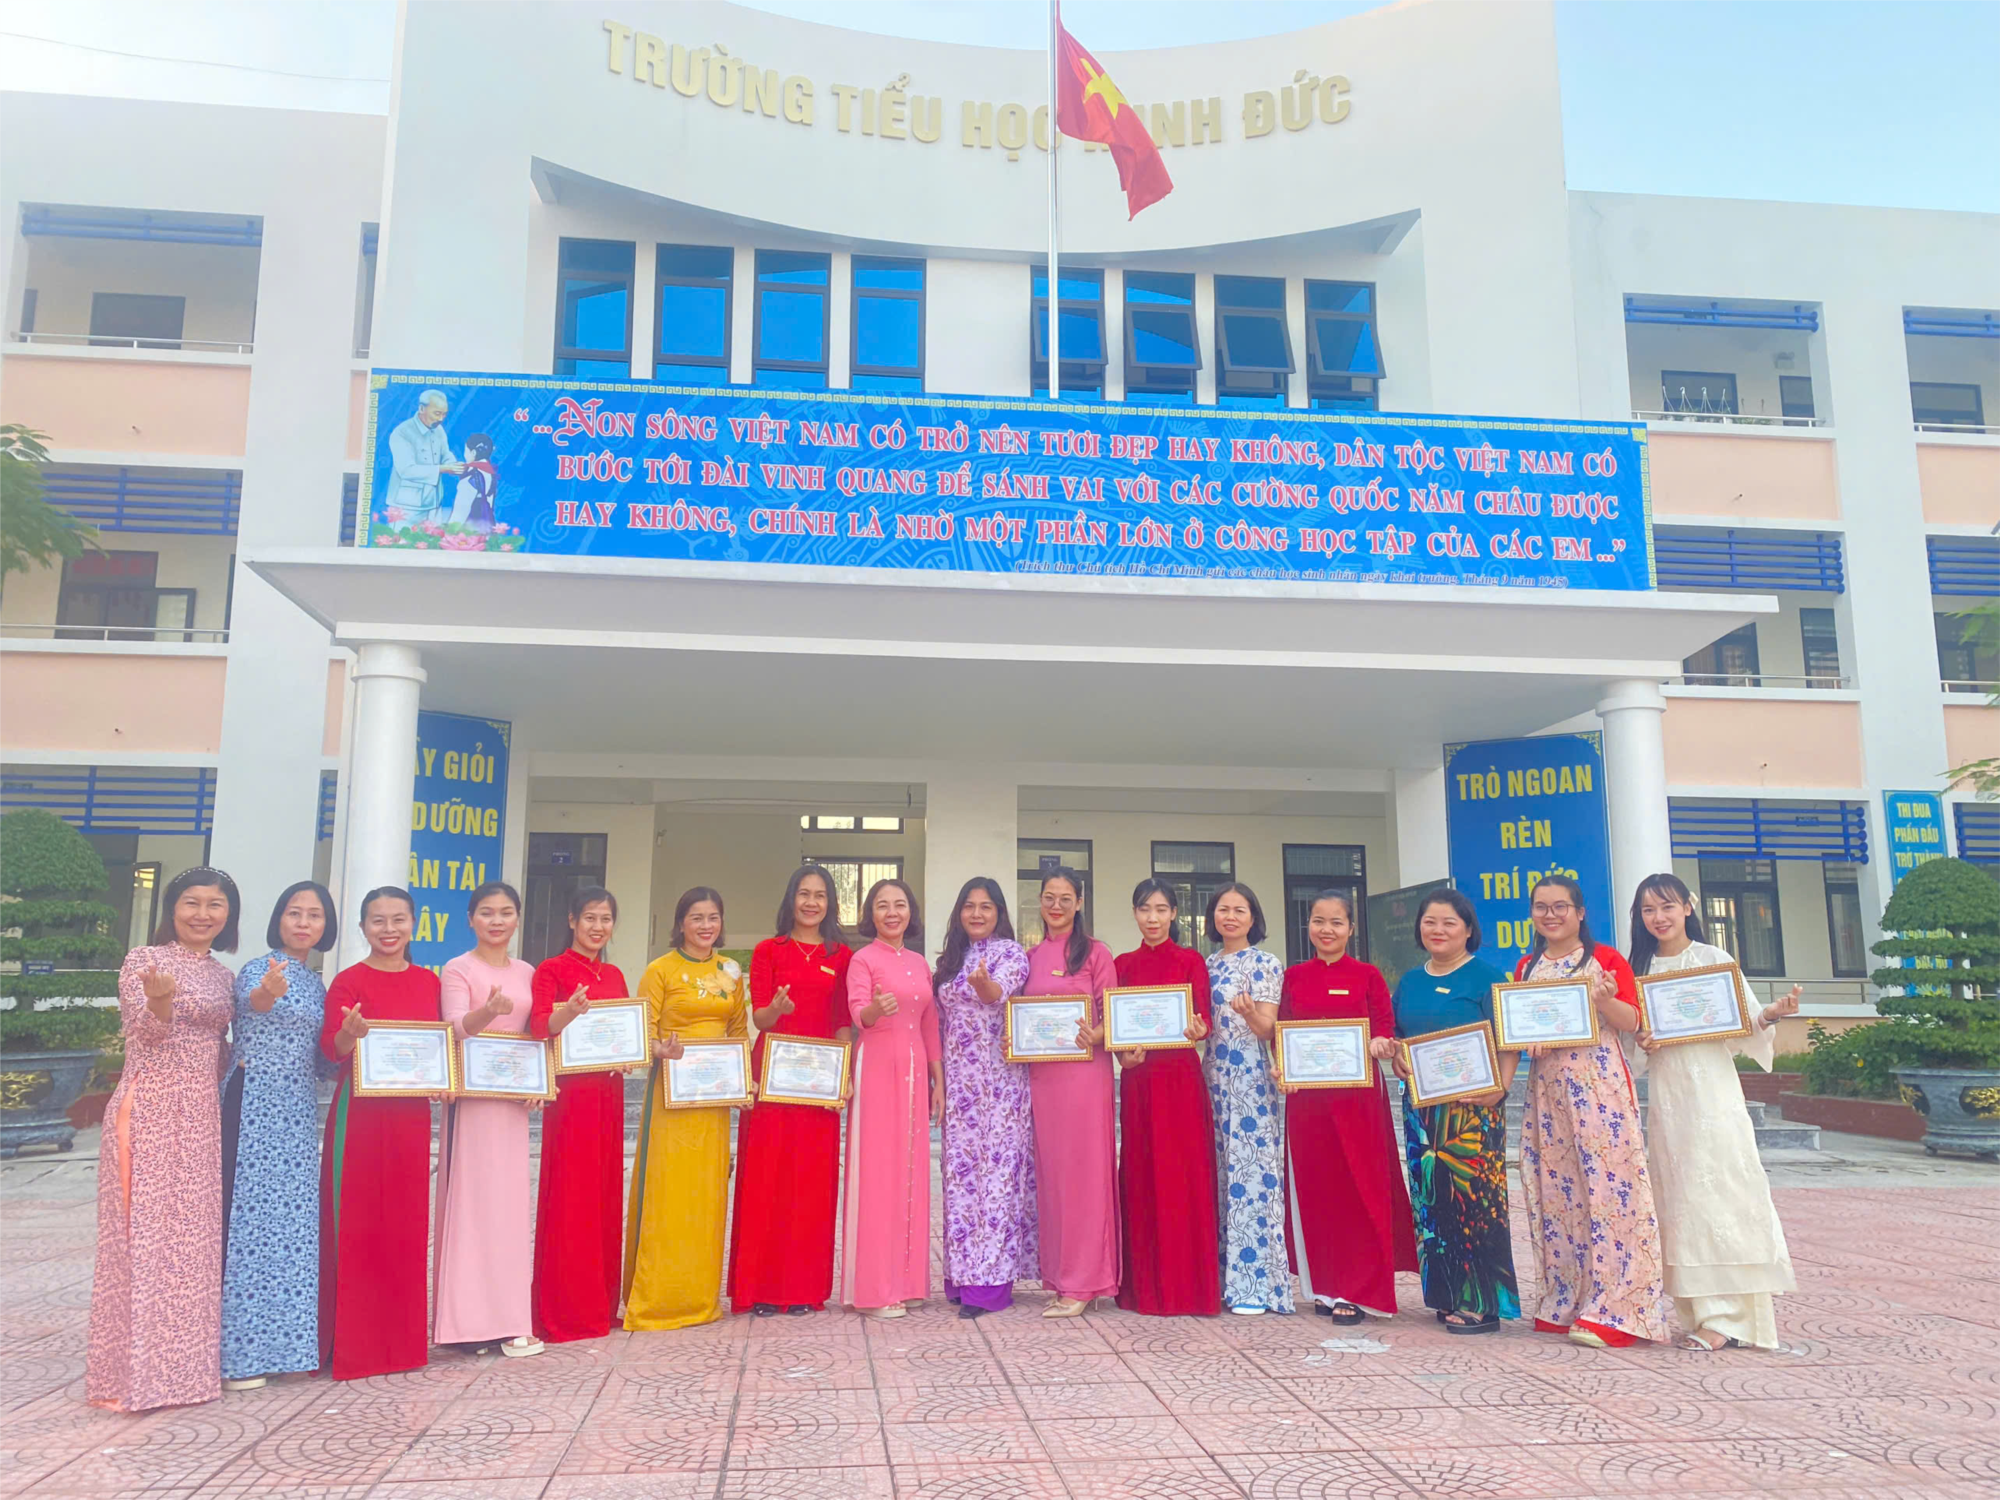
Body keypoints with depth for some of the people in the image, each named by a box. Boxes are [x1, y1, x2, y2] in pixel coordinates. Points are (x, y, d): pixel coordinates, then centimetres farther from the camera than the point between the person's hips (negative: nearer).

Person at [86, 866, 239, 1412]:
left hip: (201, 1116, 7)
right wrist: (158, 1001, -33)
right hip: (150, 1112, -6)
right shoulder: (144, 961, -5)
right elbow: (147, 1034, -14)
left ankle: (186, 1361, 18)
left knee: (194, 1234, 9)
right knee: (144, 1232, -4)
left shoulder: (220, 975, 14)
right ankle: (135, 1372, 5)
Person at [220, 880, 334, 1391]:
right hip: (255, 1106, -7)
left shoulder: (316, 985, 15)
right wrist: (265, 994, -54)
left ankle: (280, 1339, 20)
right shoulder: (258, 969, -6)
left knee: (293, 1221, 10)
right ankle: (238, 1351, 2)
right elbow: (248, 1002, -32)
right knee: (250, 1214, -6)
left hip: (297, 1113, 7)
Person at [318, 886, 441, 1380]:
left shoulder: (427, 981, 10)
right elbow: (332, 1049, -13)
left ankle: (401, 1337, 19)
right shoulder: (349, 981, -4)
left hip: (410, 1113, 4)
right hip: (360, 1112, -4)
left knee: (406, 1223, 8)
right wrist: (349, 1033, -33)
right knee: (356, 1224, -2)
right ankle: (353, 1343, 8)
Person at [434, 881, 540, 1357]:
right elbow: (454, 1028, -14)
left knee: (510, 1200, 7)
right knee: (469, 1197, -6)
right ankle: (467, 1315, 0)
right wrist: (488, 1011, -34)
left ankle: (506, 1316, 13)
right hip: (472, 1093, -5)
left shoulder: (527, 973, 14)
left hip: (513, 1097, 5)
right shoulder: (459, 969, -1)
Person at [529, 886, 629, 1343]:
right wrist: (570, 1010, -34)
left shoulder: (615, 976, 15)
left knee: (605, 1194, 9)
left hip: (609, 1091, 6)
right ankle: (562, 1312, 3)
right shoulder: (552, 970, -3)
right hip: (571, 1092, -6)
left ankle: (600, 1302, 18)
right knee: (568, 1198, -5)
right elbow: (539, 1028, -15)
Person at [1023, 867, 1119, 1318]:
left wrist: (1094, 1035, -22)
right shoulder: (1030, 957, 14)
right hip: (1039, 1074, 5)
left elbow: (1114, 1015, -3)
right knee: (1048, 1172, 7)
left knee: (1081, 1169, -3)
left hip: (1083, 1072, -5)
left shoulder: (1095, 953, 0)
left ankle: (1081, 1285, 3)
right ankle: (1060, 1276, 16)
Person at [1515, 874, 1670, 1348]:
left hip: (1600, 1085, -4)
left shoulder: (1606, 959, 3)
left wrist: (1605, 1001, -22)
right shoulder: (1526, 967, 15)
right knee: (1554, 1189, 5)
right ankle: (1564, 1301, 14)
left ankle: (1611, 1310, -4)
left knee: (1606, 1186, -8)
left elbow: (1632, 1021, -3)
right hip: (1546, 1088, 5)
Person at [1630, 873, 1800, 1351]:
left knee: (1718, 1193, -8)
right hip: (1664, 1092, 4)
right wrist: (1642, 1043, -6)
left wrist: (1771, 1015, -21)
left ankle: (1726, 1316, -6)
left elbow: (1741, 1028, -2)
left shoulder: (1713, 959, 0)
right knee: (1679, 1198, 3)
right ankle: (1702, 1309, 8)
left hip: (1711, 1086, -4)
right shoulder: (1640, 968, 11)